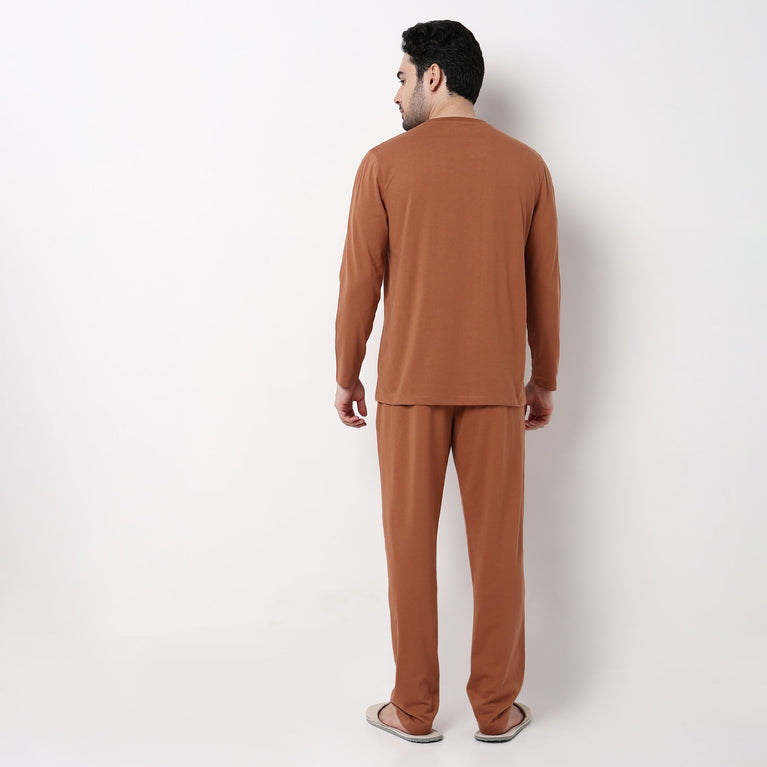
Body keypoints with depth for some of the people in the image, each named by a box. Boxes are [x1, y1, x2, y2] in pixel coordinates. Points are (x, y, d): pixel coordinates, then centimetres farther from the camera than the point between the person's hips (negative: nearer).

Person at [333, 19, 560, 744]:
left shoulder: (386, 163, -3)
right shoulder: (527, 166, 4)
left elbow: (359, 281, -2)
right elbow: (544, 285, 7)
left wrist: (346, 376, 8)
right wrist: (544, 380, 16)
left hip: (409, 385, -2)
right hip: (496, 386, 2)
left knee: (410, 542, 8)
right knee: (497, 545, 9)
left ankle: (414, 710, 19)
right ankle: (496, 708, 20)